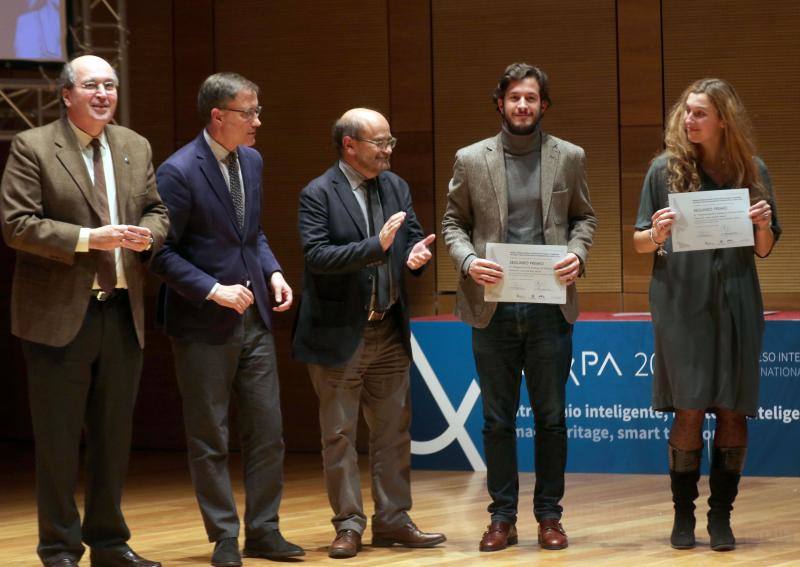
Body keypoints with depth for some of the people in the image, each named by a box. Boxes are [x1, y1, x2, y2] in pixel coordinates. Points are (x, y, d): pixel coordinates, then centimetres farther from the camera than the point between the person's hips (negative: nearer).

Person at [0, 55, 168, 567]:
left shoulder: (136, 148, 11)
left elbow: (158, 211, 15)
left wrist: (146, 233, -9)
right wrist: (89, 239, -20)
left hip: (123, 314, 5)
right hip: (60, 314, -5)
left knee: (115, 435, 13)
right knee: (58, 439, 2)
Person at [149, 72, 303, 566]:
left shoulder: (251, 161, 8)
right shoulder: (179, 172, -14)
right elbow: (162, 252, -14)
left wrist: (273, 272, 3)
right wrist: (213, 290, -20)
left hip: (255, 320, 7)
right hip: (204, 325, -7)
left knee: (268, 433, 8)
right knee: (210, 440, 3)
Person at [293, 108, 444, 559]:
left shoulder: (396, 187, 8)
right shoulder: (318, 195, -10)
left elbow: (415, 240, 10)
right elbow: (318, 255, -20)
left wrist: (417, 255, -14)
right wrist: (376, 246, -29)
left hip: (390, 332, 6)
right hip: (340, 335, -5)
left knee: (394, 432, 9)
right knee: (340, 436, 3)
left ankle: (393, 521, 18)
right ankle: (349, 525, 11)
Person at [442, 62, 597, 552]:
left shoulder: (568, 157, 6)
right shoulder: (471, 160, 4)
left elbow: (584, 216, 13)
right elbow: (453, 223, 8)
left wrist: (577, 253, -7)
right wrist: (468, 260, -10)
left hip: (550, 306, 0)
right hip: (493, 306, 0)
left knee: (551, 416, 5)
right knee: (498, 419, 6)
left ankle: (549, 515, 15)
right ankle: (503, 517, 13)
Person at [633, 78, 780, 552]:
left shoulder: (752, 171, 5)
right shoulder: (666, 169, 2)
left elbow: (764, 250, 10)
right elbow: (640, 243, 6)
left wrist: (763, 225, -11)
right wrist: (657, 234, -16)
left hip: (735, 304, 1)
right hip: (682, 304, -1)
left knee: (732, 413, 2)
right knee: (689, 411, -3)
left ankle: (721, 516, 12)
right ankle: (684, 515, 9)